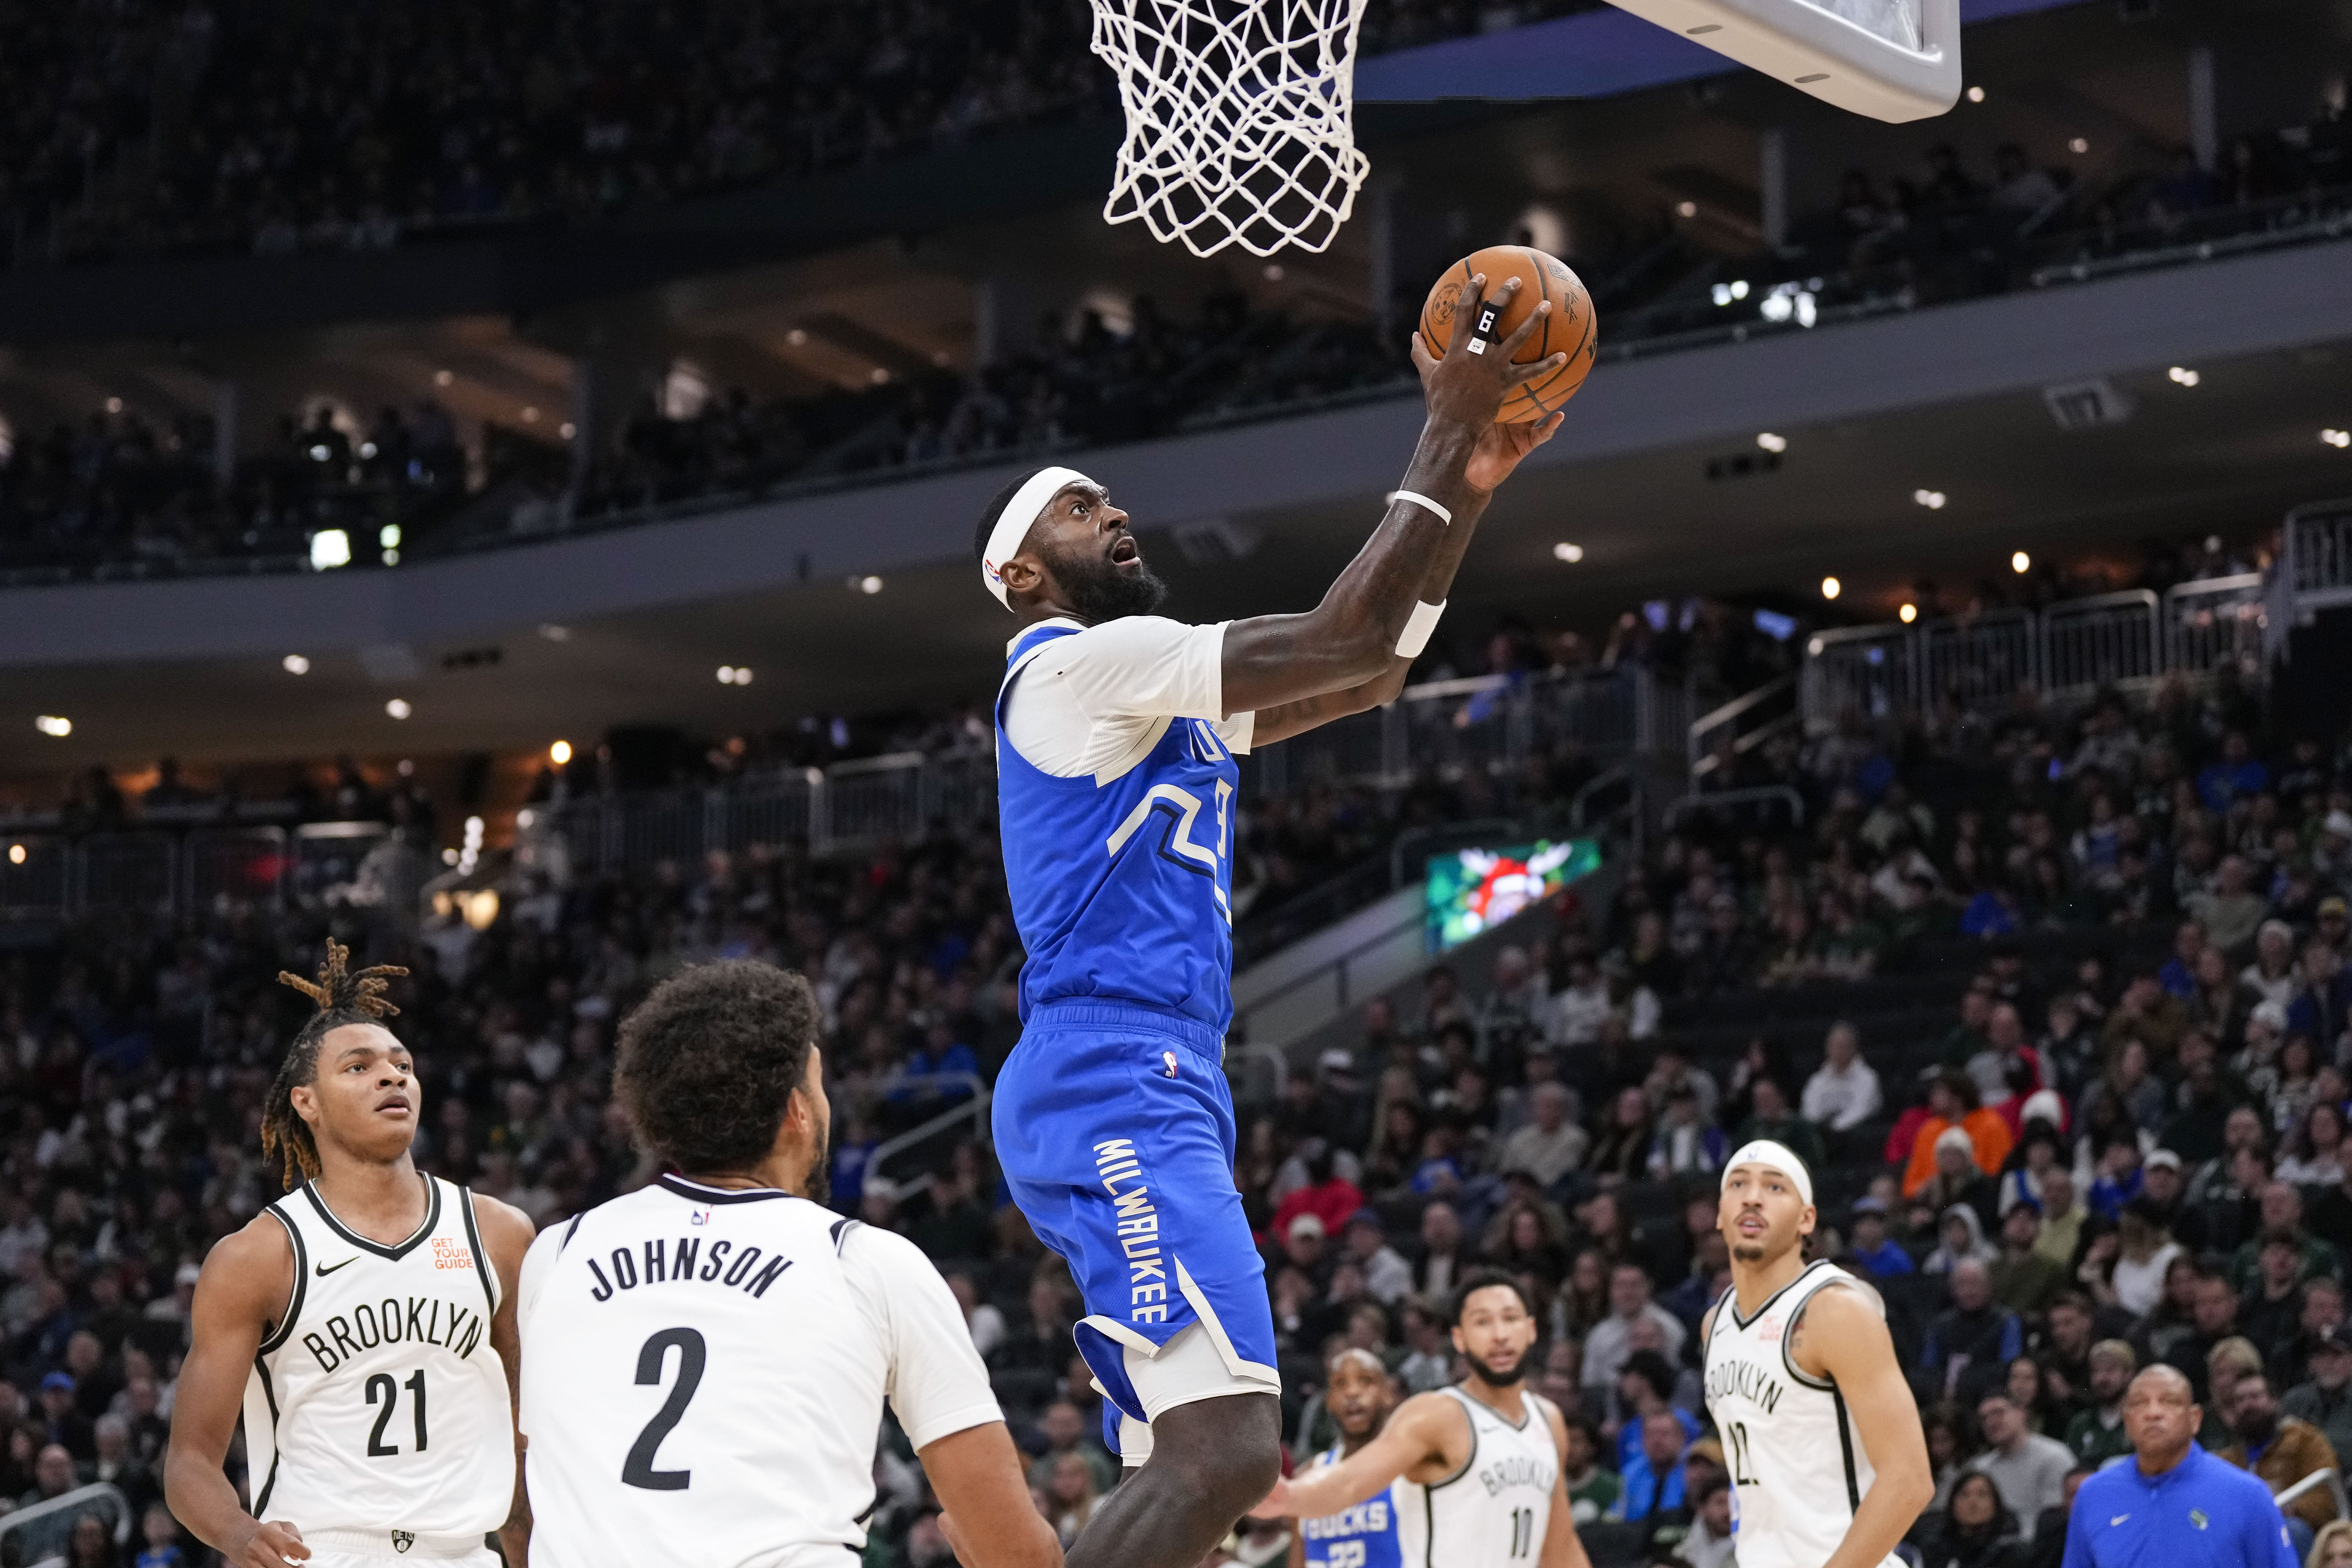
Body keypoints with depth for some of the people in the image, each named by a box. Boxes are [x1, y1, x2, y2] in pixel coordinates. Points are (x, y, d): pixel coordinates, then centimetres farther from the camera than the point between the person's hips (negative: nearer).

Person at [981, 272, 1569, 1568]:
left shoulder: (1150, 692, 26)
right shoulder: (1073, 665, -5)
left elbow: (1367, 675, 25)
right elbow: (1335, 644, -13)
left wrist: (1468, 486, 17)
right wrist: (1445, 444, -8)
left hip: (1156, 1097, 11)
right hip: (1113, 1087, -11)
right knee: (1227, 1444, -23)